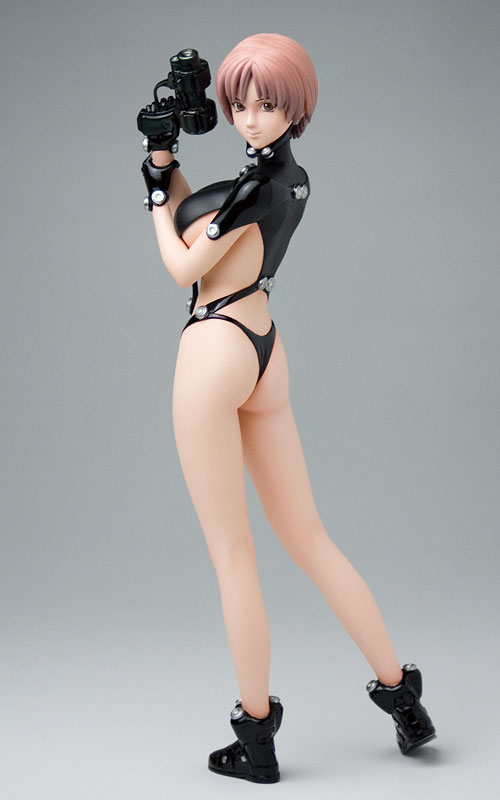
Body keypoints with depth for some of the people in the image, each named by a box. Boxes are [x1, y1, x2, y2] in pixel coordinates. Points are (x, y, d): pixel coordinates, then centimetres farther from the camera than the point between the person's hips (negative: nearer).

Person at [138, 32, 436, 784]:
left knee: (232, 553, -1)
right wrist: (168, 171, 11)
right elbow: (205, 222, 20)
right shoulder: (293, 178, 12)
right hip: (264, 353, 9)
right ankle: (398, 689, 17)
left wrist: (156, 202, 7)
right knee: (309, 538, 13)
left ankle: (256, 738, 8)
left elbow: (183, 266, -8)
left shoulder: (255, 185, -15)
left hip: (217, 351, -9)